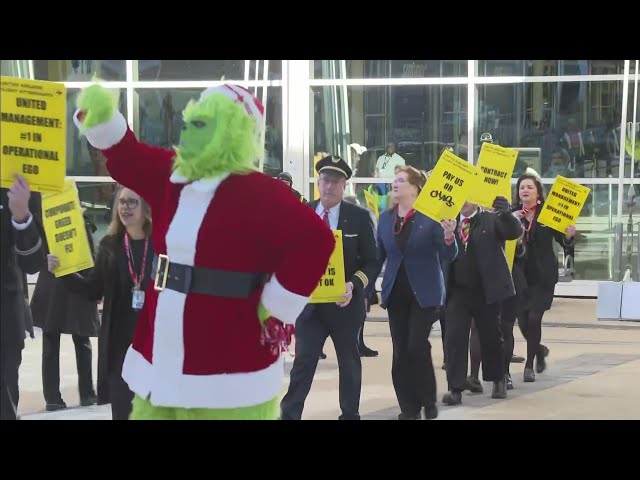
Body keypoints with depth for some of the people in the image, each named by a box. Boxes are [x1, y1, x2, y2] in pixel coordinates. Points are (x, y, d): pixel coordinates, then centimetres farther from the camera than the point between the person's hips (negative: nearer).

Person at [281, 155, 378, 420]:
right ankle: (289, 415, -2)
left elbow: (371, 262, -3)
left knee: (349, 362, 12)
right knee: (303, 361, -3)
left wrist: (353, 286, -19)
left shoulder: (359, 217, -3)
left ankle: (350, 415, 25)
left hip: (345, 302, -1)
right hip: (309, 301, 1)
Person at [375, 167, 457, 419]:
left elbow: (448, 256, -10)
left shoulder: (431, 216, -8)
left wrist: (449, 236, -31)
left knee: (417, 346, -11)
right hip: (396, 293, 5)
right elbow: (378, 257, 10)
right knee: (400, 351, 4)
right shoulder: (385, 219, 6)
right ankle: (409, 407, 12)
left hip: (424, 293, -5)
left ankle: (428, 400, 8)